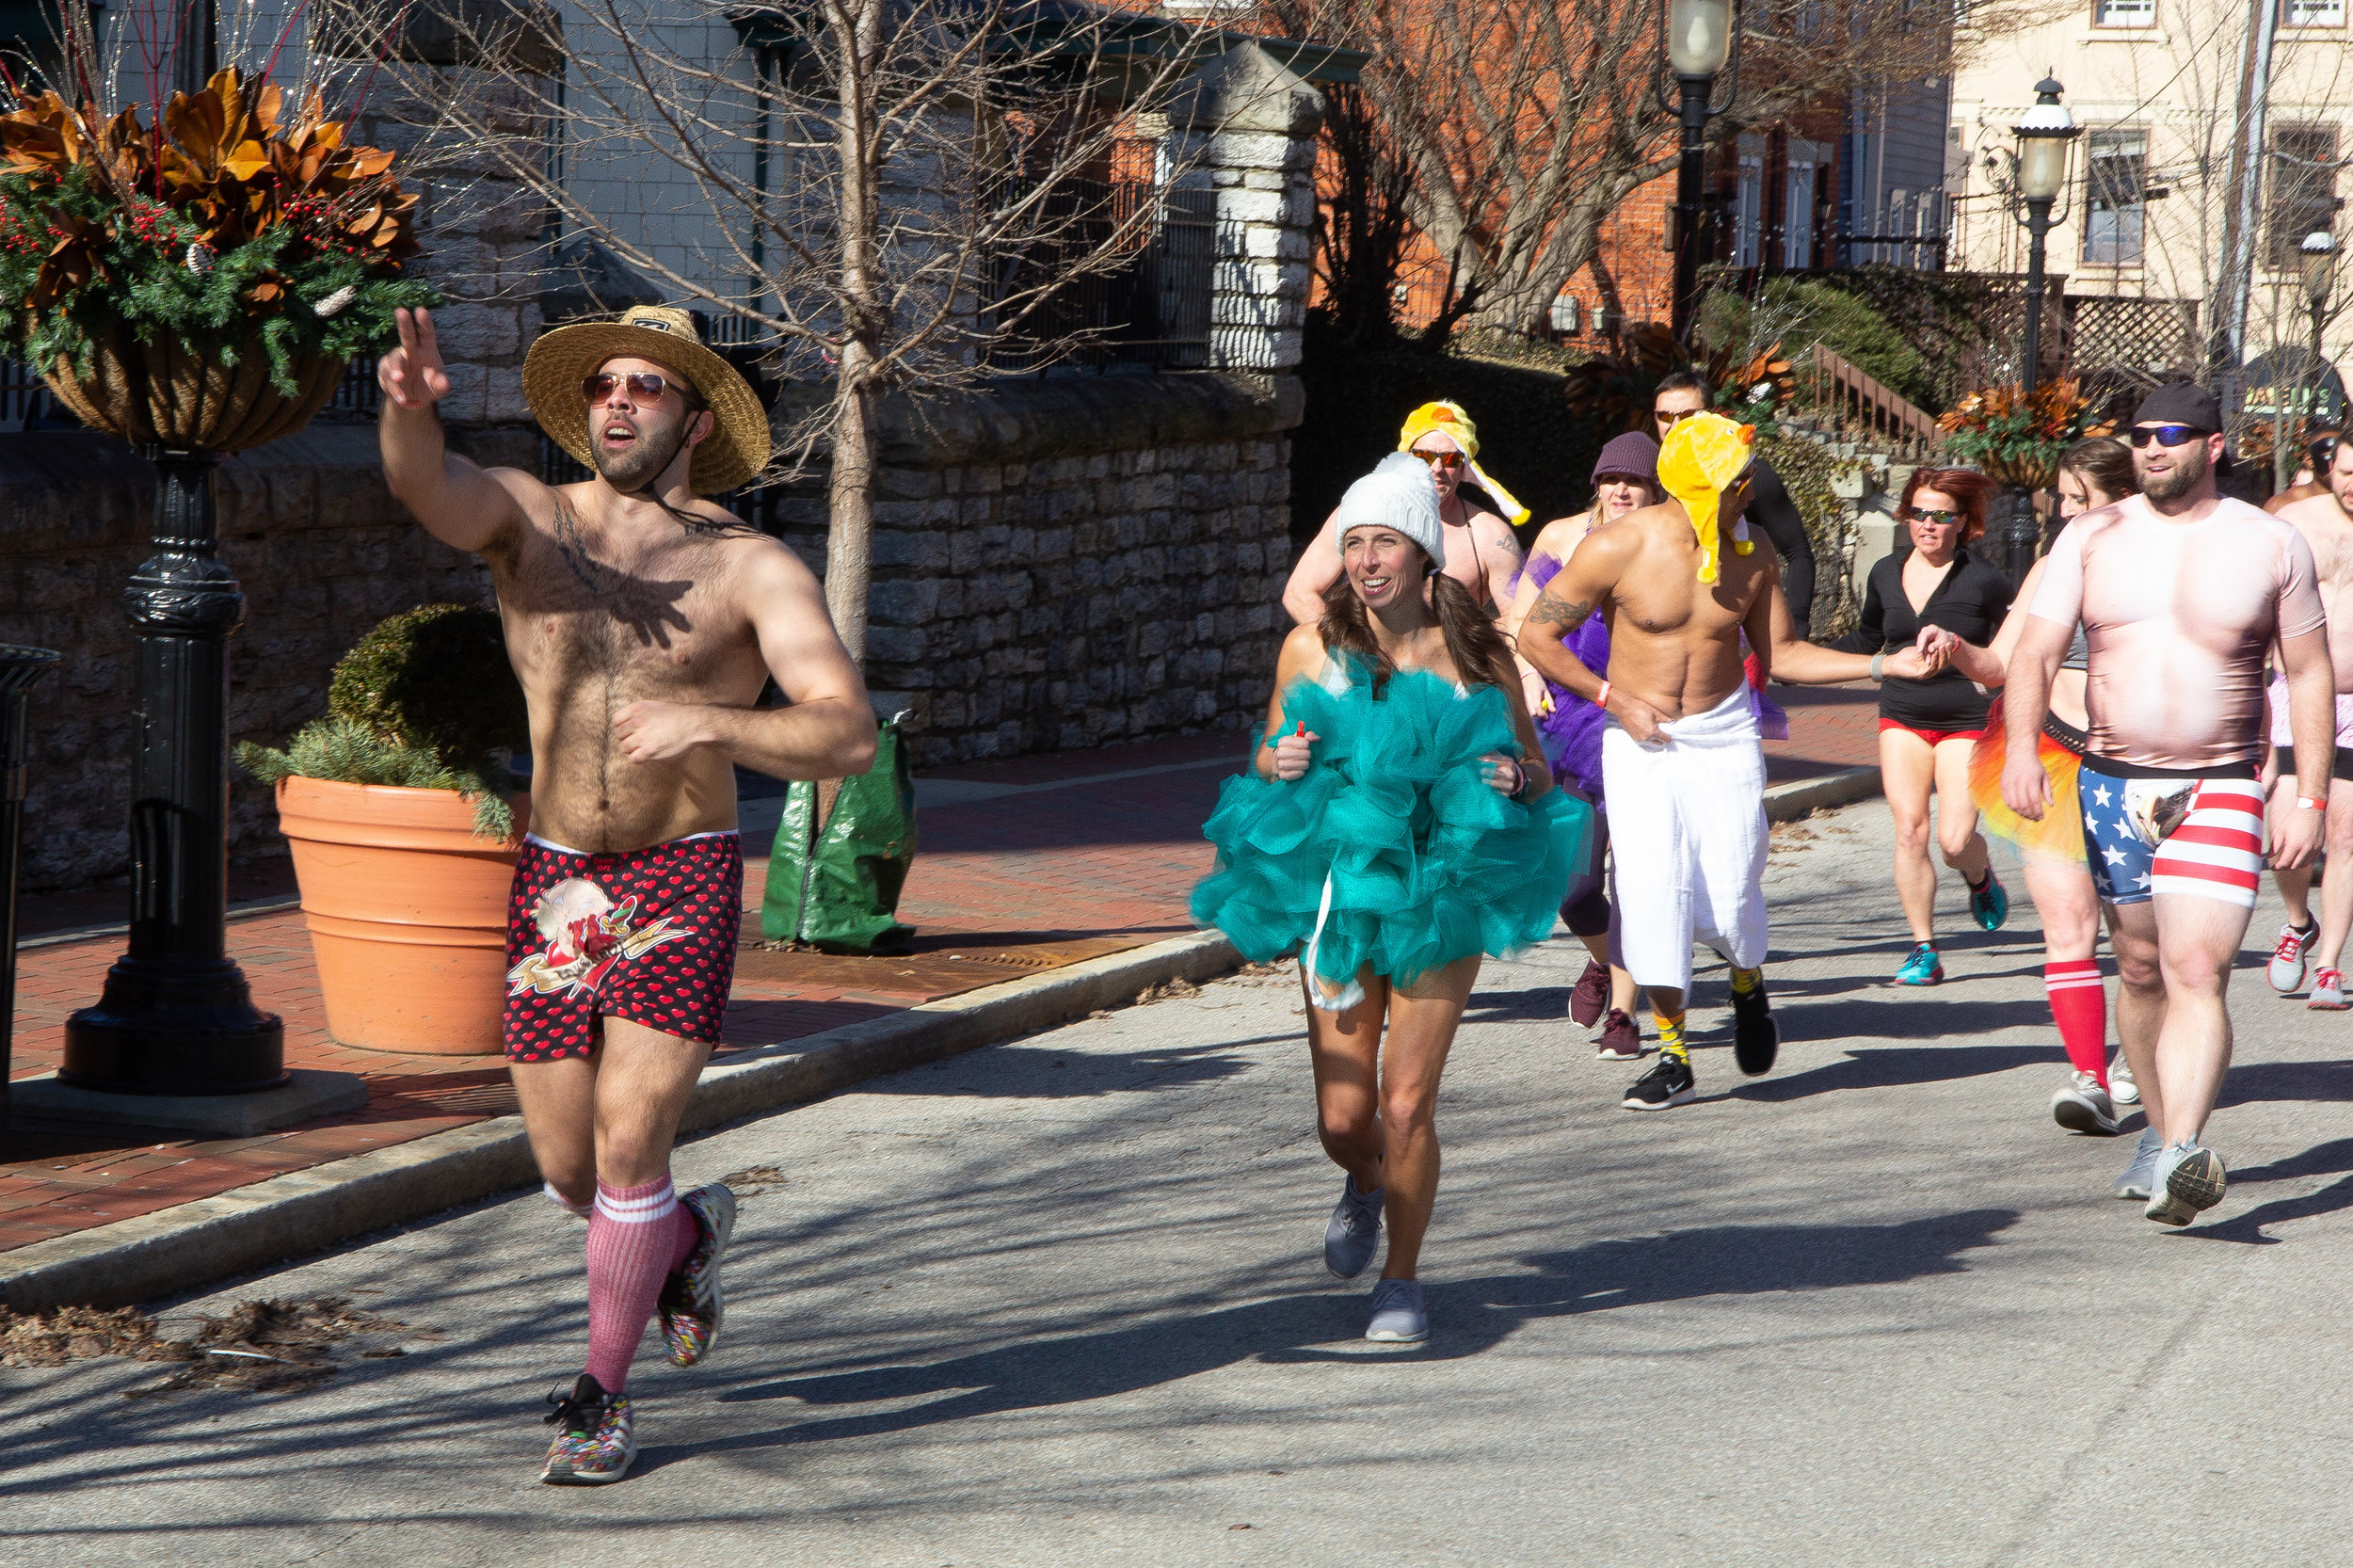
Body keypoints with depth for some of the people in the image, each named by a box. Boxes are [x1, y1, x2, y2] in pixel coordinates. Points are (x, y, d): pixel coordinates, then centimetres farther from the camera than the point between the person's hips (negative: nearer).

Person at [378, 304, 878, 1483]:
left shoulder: (752, 568, -5)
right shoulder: (526, 520, 0)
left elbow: (848, 735, -15)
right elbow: (426, 483, -23)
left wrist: (711, 723, -32)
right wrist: (410, 407, -46)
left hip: (681, 882, -3)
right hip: (553, 884, 3)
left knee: (628, 1142, -10)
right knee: (565, 1166, 8)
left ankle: (603, 1394, 9)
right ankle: (688, 1233, 42)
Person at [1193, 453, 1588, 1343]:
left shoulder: (1476, 655, 1)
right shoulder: (1313, 650, 2)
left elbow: (1538, 771, 10)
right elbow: (1266, 760, 13)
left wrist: (1514, 778, -13)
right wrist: (1282, 765, -10)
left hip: (1442, 899, -1)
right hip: (1338, 894, 1)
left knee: (1407, 1106, -7)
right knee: (1343, 1116, 2)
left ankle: (1402, 1281, 14)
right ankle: (1365, 1186, 40)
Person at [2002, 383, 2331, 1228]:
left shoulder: (2271, 546, 1)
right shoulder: (2092, 538, 5)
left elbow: (2311, 676, 5)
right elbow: (2036, 650, -3)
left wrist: (2311, 797, -2)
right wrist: (2021, 746, -21)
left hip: (2219, 792, -3)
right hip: (2112, 786, 3)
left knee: (2198, 973, -18)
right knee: (2141, 970, 13)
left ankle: (2183, 1156, -31)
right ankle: (2159, 1132, 30)